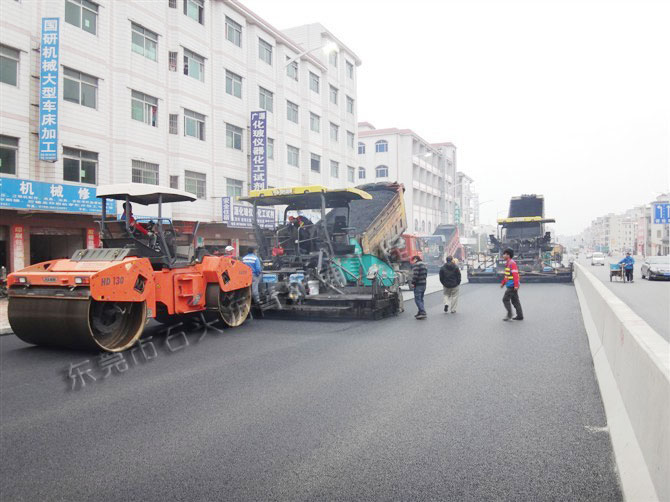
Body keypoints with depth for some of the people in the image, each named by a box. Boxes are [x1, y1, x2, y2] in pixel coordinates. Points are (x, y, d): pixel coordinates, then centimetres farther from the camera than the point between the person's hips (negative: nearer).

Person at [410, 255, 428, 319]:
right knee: (420, 299, 16)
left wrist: (413, 283, -14)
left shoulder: (416, 265, -12)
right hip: (424, 284, 9)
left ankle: (423, 313, -16)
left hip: (418, 285, -9)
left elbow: (415, 275, -21)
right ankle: (420, 312, 18)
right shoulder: (424, 265, 18)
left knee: (417, 299, -8)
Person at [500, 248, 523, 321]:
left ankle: (509, 315, -1)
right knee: (515, 301, 11)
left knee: (505, 299, -6)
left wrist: (516, 285, -27)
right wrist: (503, 283, 27)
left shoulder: (512, 263, -15)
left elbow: (515, 274, -22)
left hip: (512, 286, -10)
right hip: (510, 286, 10)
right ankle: (520, 316, 14)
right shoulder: (507, 263, 15)